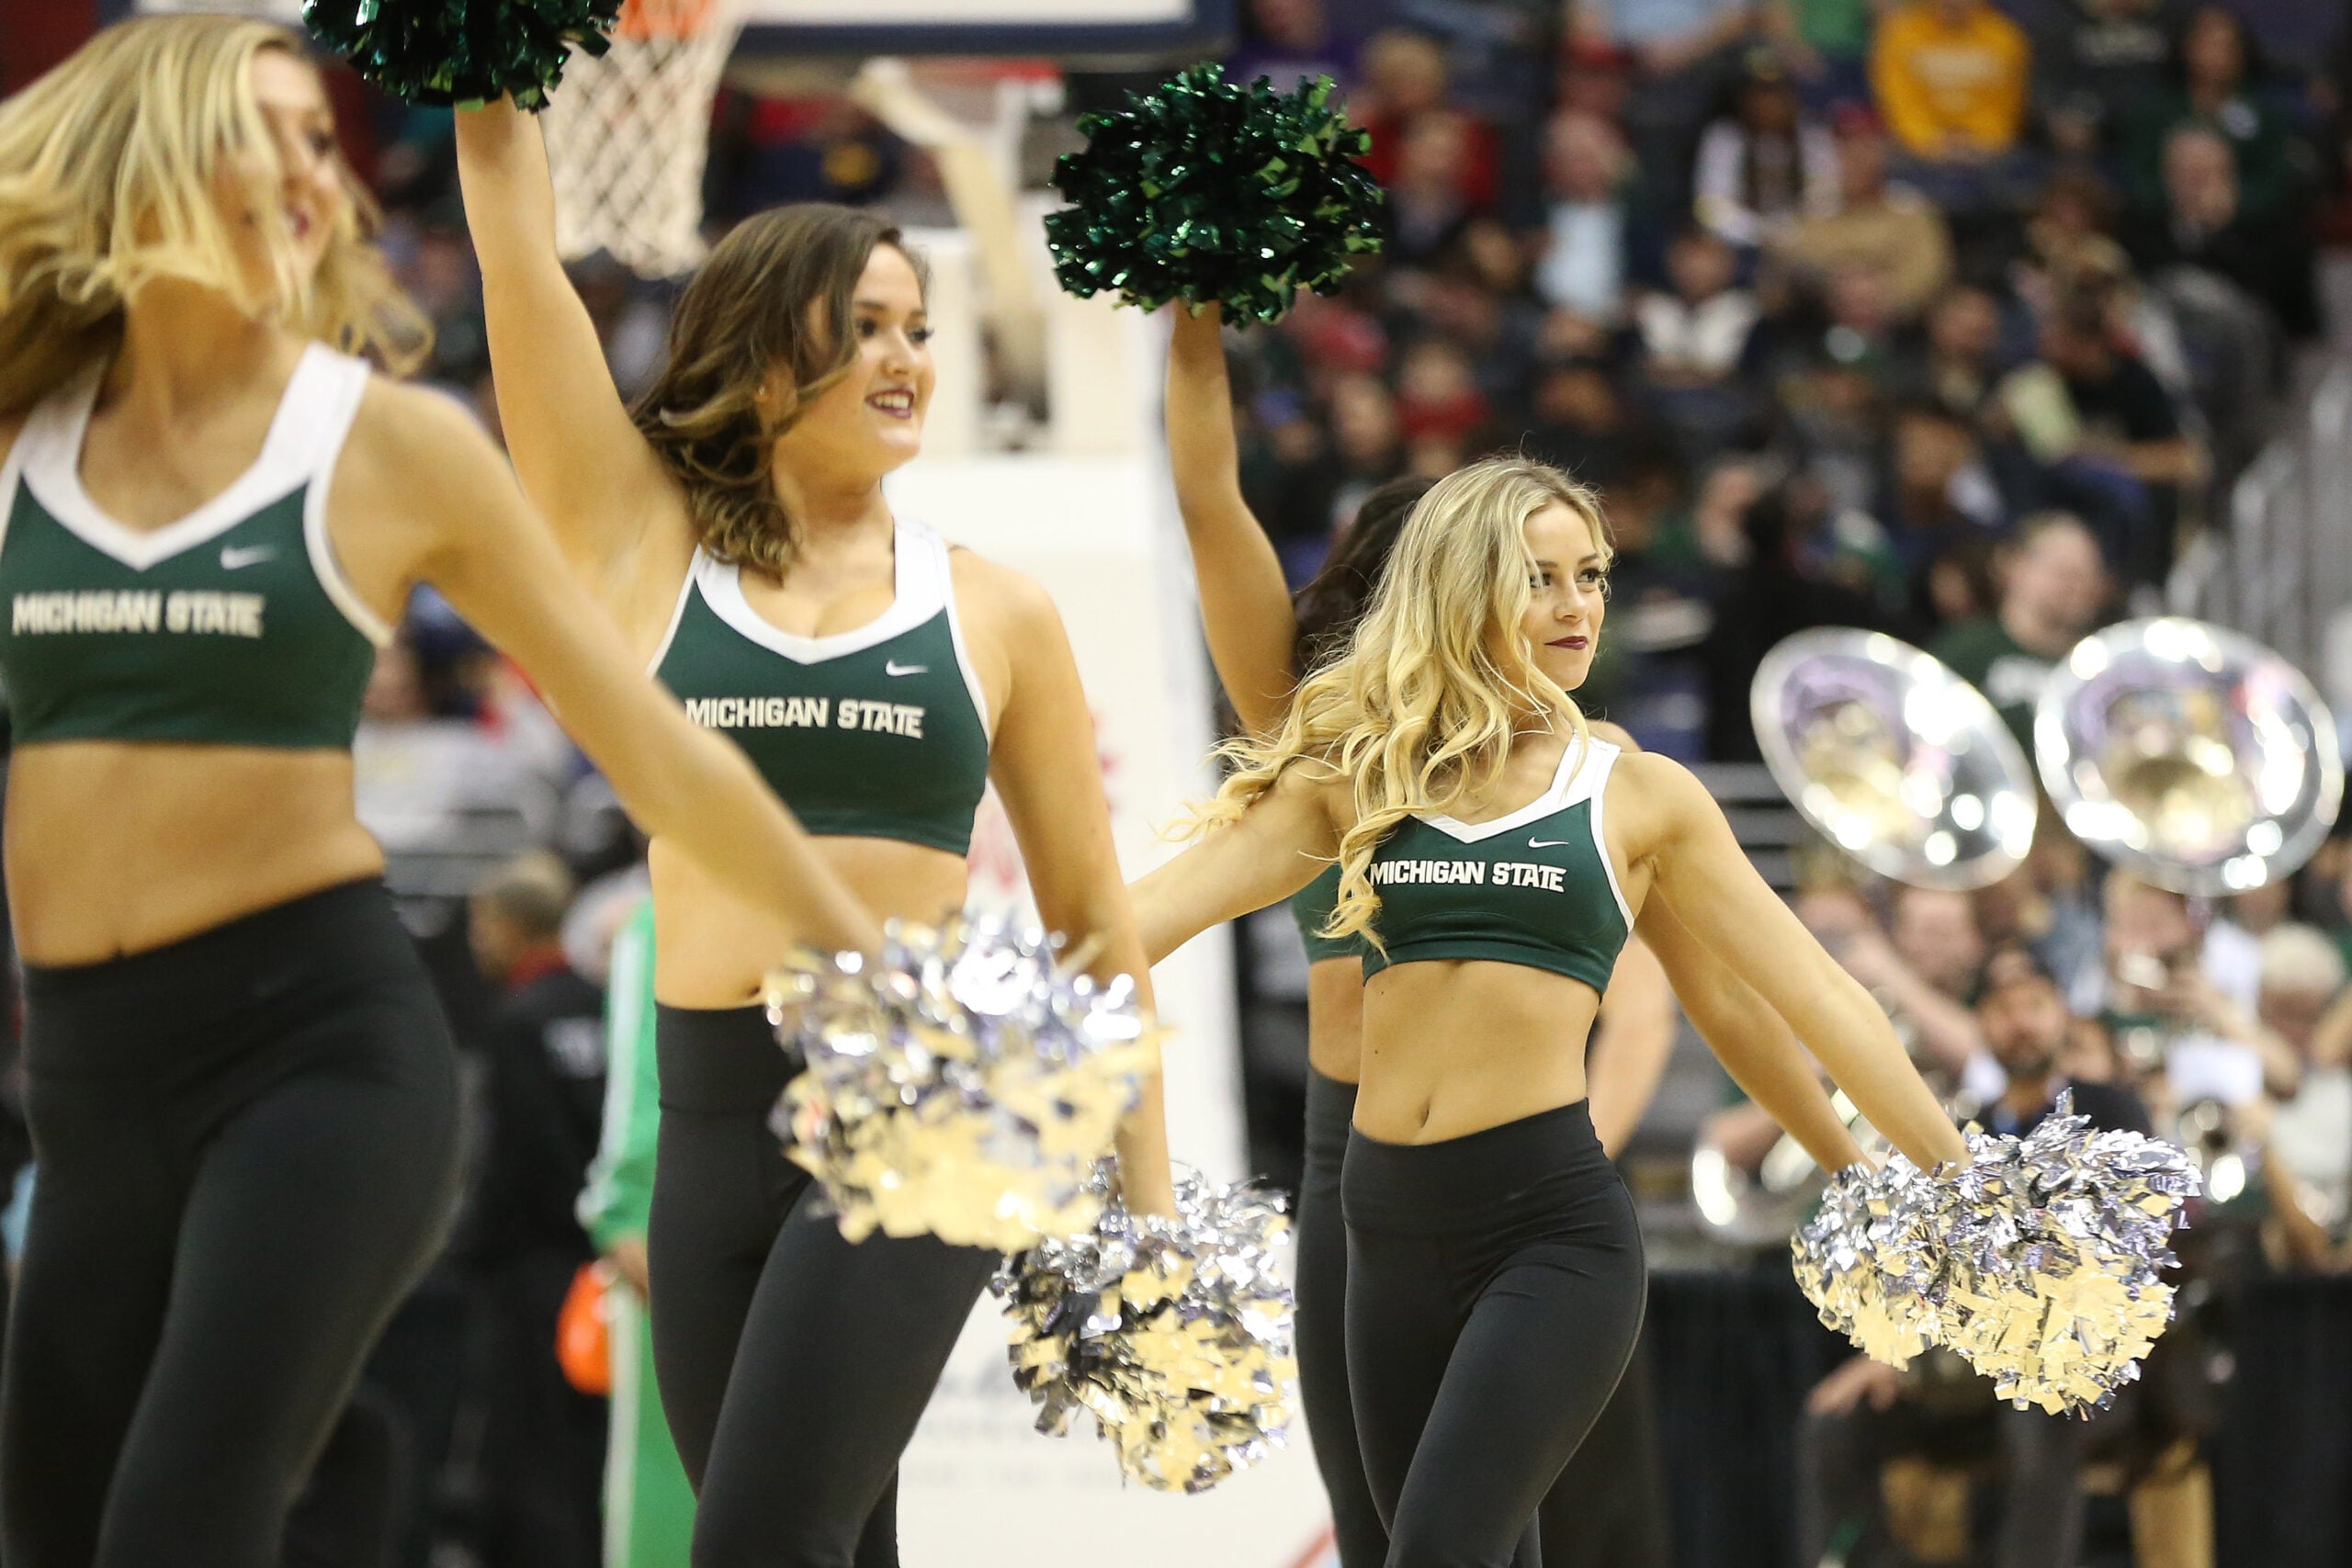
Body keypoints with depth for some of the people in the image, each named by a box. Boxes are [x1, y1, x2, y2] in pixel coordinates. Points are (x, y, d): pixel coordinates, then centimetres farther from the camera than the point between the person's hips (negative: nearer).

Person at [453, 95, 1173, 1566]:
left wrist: (1151, 1201, 9)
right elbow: (519, 243, 1)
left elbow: (1093, 920, 11)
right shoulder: (646, 546, 7)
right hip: (714, 1118, 2)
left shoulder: (997, 612, 6)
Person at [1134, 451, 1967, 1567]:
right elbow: (1157, 910, 2)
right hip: (1390, 1225, 4)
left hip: (1550, 1224, -4)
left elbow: (1818, 999, 9)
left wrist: (1964, 1189, 9)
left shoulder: (1638, 797, 6)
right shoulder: (1359, 776, 10)